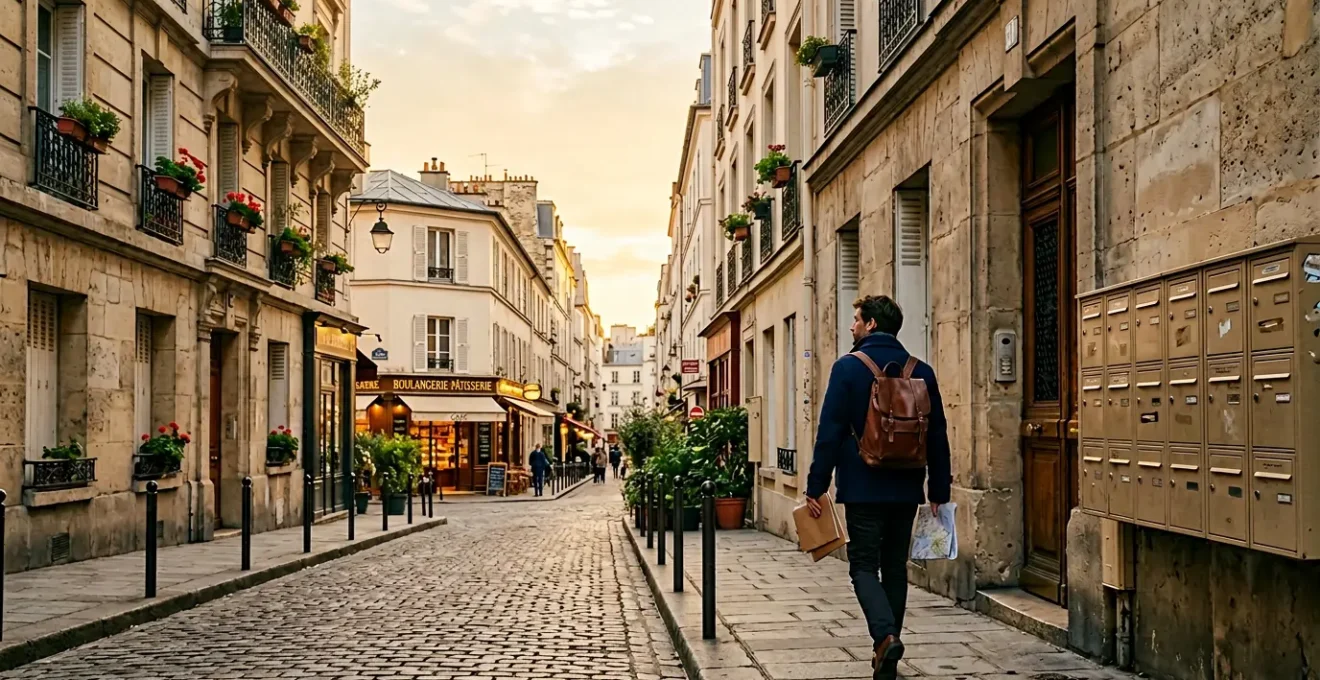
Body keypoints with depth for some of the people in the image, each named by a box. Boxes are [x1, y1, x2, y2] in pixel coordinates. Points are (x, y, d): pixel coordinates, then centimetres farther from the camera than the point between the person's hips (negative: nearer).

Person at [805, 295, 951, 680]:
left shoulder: (848, 367, -8)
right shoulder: (921, 372, 5)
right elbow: (938, 436, 7)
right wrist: (939, 491, 13)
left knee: (864, 565, 5)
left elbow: (830, 432, -10)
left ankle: (885, 635, -19)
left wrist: (816, 486, -6)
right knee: (895, 568, 13)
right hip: (906, 489, 4)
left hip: (863, 488, -4)